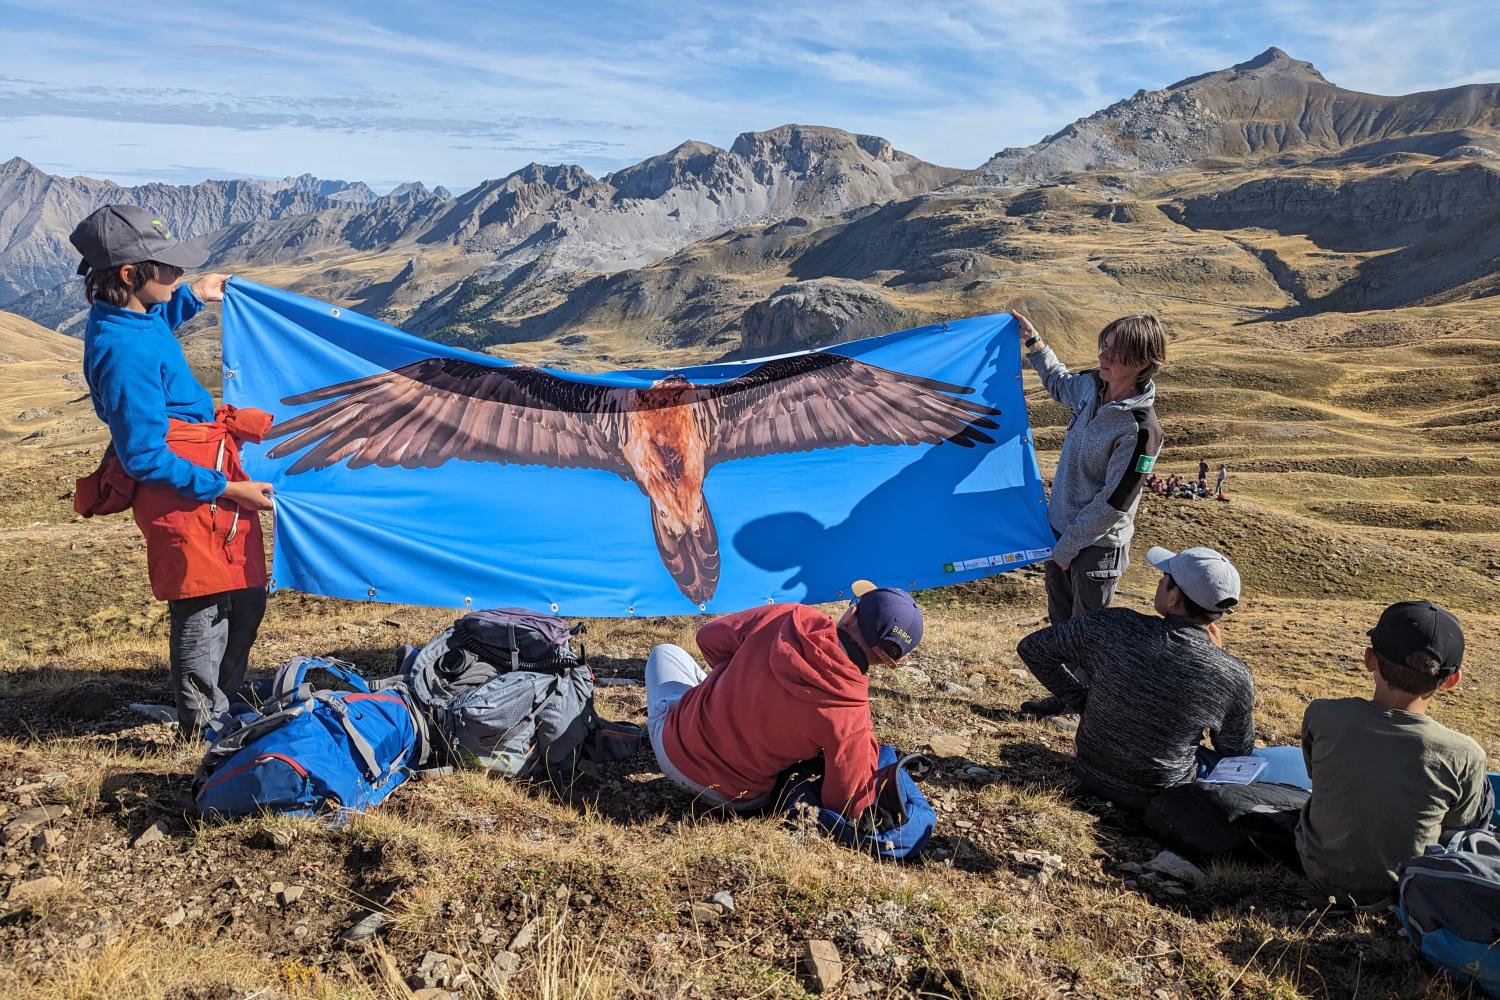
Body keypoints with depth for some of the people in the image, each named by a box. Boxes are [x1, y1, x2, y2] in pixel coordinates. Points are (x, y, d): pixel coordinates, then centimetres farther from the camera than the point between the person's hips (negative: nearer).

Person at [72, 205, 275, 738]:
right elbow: (145, 458, -23)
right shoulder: (125, 352, -25)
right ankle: (202, 730, 18)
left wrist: (191, 297, 26)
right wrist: (226, 488, -18)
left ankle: (223, 708, 35)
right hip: (181, 494, -10)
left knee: (245, 600, 18)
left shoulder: (123, 318, 4)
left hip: (207, 476, 10)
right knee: (202, 610, 2)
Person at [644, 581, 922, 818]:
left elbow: (709, 639, -4)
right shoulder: (848, 716, -26)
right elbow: (850, 806, -16)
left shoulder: (787, 617, -22)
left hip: (674, 747, 0)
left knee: (666, 652, 29)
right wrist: (867, 742, -1)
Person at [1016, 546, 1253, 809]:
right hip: (1163, 796, 0)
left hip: (1091, 776, 1)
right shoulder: (1234, 677, -22)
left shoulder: (1109, 626, -24)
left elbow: (1031, 648, -9)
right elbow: (1237, 749, -2)